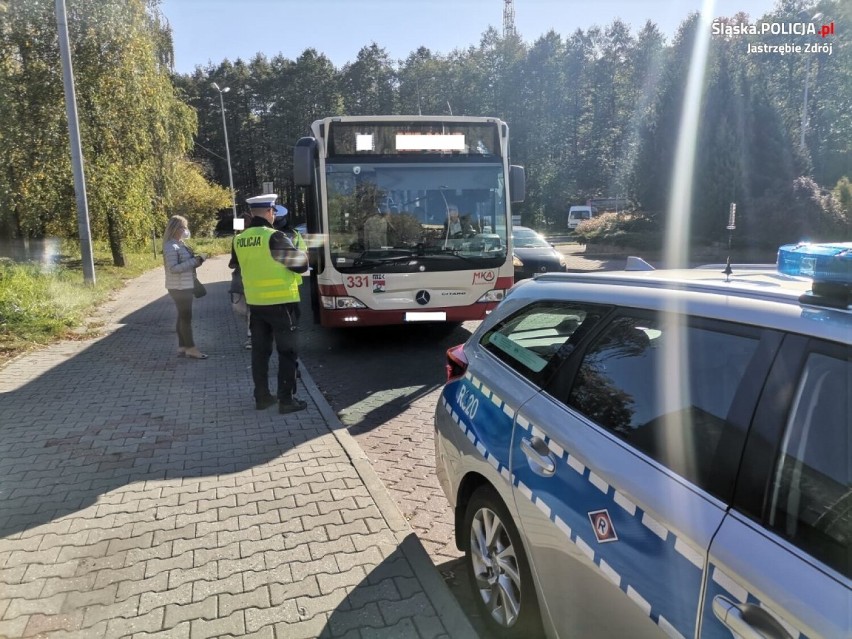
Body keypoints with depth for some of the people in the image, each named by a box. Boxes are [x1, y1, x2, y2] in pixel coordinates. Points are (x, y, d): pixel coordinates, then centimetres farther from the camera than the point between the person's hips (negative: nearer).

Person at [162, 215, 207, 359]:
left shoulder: (179, 244, 12)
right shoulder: (171, 246, -18)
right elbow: (173, 268, -25)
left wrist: (196, 260, 3)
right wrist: (193, 262, -23)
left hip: (184, 286, 10)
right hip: (179, 287, -10)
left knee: (183, 316, 13)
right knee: (186, 317, -4)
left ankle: (182, 347, 20)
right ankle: (190, 349, 3)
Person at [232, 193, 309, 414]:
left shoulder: (239, 241, 3)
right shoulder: (274, 237, -16)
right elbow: (301, 265, -10)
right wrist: (302, 252, 11)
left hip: (255, 303, 6)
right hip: (280, 303, -6)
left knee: (260, 351, 14)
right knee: (287, 352, 3)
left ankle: (262, 397, 21)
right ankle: (286, 400, 4)